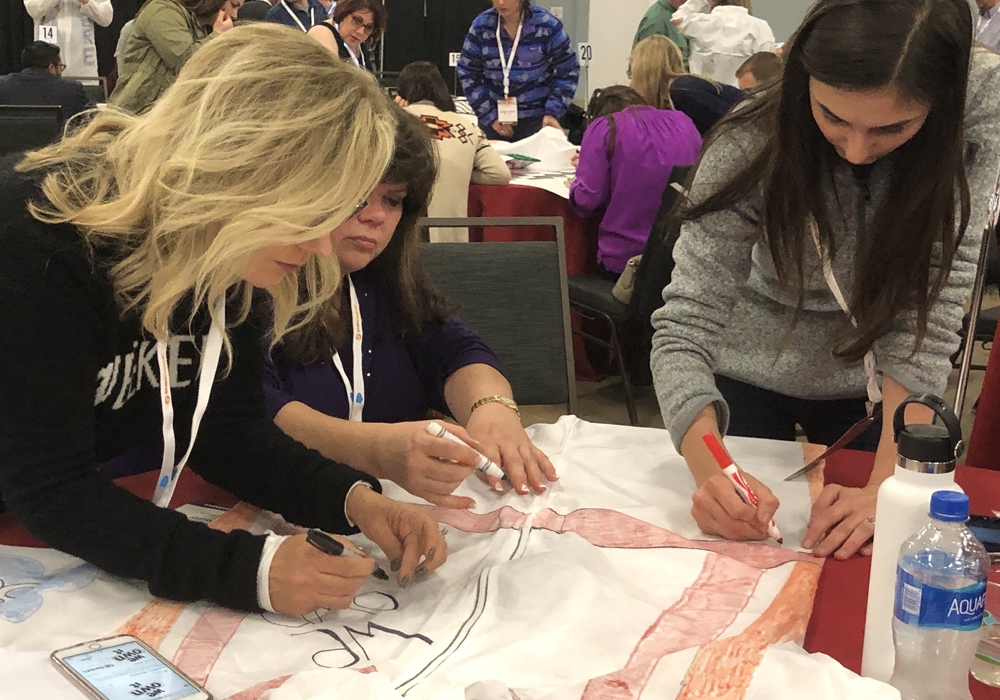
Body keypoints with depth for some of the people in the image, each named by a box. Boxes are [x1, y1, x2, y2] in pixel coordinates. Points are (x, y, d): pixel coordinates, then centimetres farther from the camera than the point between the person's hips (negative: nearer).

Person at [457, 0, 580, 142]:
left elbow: (568, 71, -2)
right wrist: (489, 116, -4)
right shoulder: (481, 26, -4)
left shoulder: (546, 25, -10)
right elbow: (468, 73, 1)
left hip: (536, 119, -2)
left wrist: (553, 112, -11)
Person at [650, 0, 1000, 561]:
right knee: (736, 539, 18)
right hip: (752, 374, -1)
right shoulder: (754, 141, -30)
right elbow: (685, 324, -29)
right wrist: (709, 470, -46)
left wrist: (885, 489, -37)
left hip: (875, 387, 1)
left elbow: (928, 319, -28)